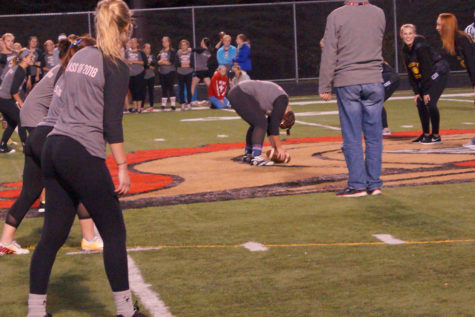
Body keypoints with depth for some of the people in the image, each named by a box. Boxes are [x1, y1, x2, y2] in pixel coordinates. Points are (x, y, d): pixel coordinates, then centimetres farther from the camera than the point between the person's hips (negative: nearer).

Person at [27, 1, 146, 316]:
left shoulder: (80, 56, 16)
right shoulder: (116, 66, -6)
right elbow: (112, 123, -11)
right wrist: (122, 166, -9)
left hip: (54, 148, 7)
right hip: (83, 155, -7)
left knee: (53, 234, 10)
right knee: (114, 232, 4)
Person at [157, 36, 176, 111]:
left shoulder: (172, 51, -2)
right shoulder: (161, 52, 16)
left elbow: (171, 61, -12)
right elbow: (157, 61, 11)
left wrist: (162, 62, -6)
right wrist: (160, 62, -10)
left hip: (170, 71, -5)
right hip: (162, 72, 5)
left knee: (170, 87, -8)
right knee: (164, 88, 5)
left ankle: (173, 104, -6)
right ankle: (163, 104, 6)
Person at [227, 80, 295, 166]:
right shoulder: (283, 100, -10)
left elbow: (270, 126, 24)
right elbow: (274, 125, -13)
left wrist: (275, 147, 25)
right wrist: (279, 147, -6)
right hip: (242, 96, -10)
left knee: (256, 124, 19)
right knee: (261, 123, -12)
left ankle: (247, 156, 29)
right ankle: (256, 158, -17)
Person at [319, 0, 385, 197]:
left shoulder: (336, 16, -6)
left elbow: (329, 54, -5)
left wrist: (324, 87, 0)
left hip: (347, 84, -3)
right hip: (374, 81, 3)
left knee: (352, 137, 0)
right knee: (373, 135, 7)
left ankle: (357, 185, 0)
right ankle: (374, 183, 9)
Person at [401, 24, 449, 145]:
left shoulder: (420, 47, -23)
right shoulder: (405, 50, 1)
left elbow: (427, 69, -23)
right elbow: (411, 73, 6)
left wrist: (426, 92, -21)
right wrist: (416, 92, 1)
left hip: (438, 72, -8)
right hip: (424, 77, 8)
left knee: (429, 102, -17)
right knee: (420, 103, 5)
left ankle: (436, 136, -8)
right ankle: (426, 134, 17)